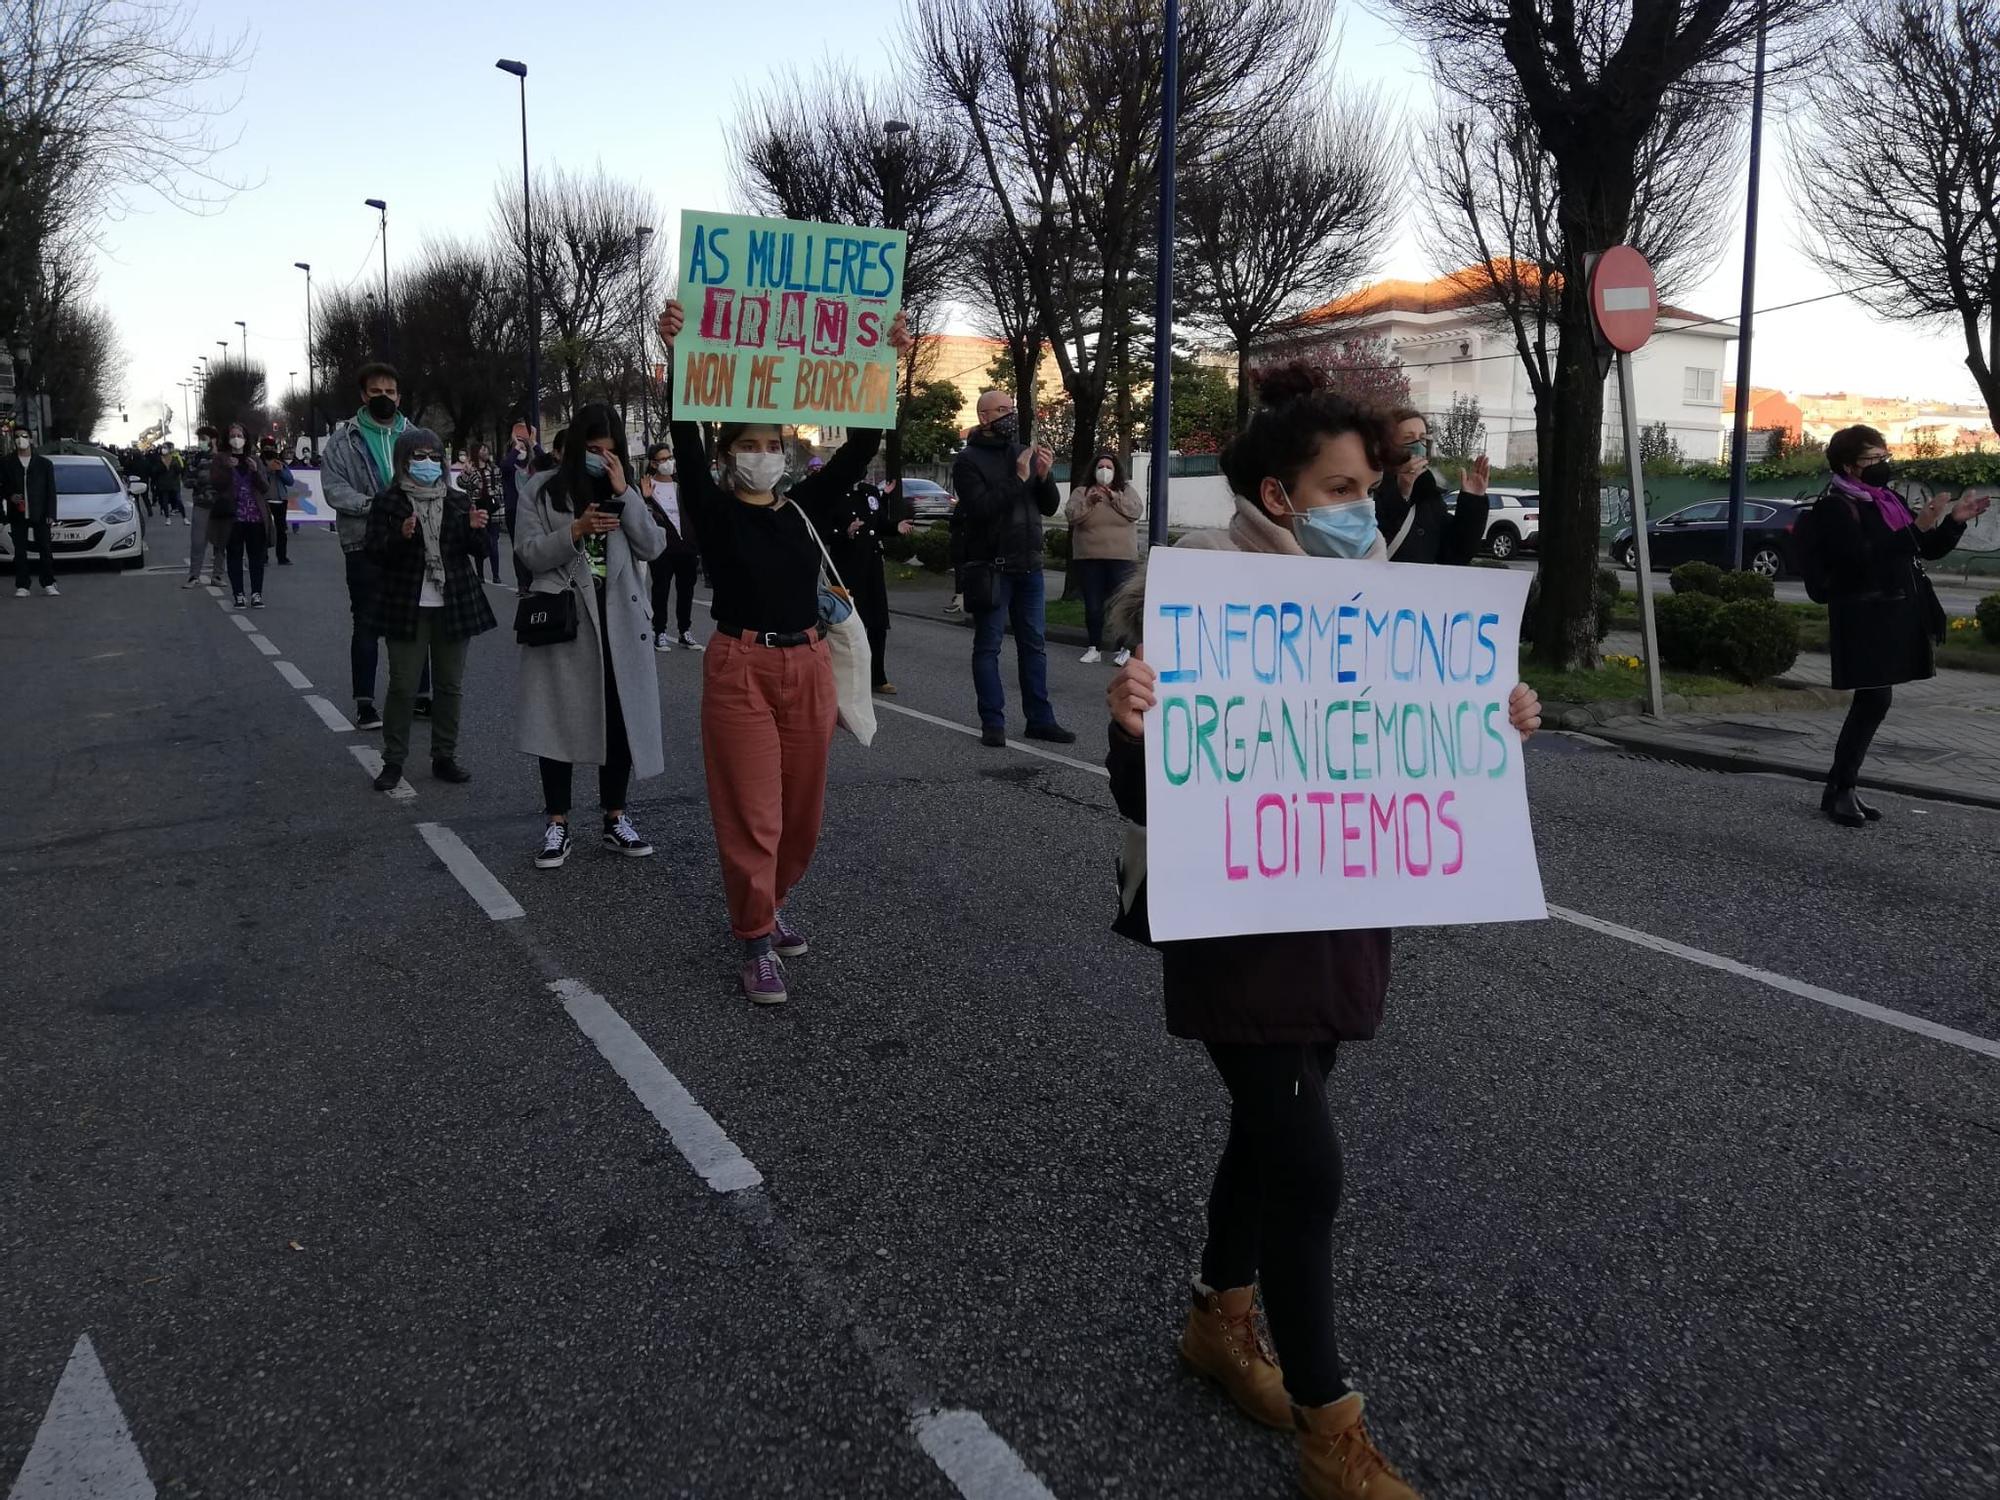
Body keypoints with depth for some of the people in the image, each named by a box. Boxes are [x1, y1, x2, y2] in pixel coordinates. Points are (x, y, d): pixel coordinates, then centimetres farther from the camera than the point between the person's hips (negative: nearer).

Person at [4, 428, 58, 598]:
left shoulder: (44, 464, 5)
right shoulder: (7, 464, 6)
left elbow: (51, 490, 3)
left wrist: (50, 514, -4)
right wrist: (10, 496, -11)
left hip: (40, 514, -1)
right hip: (17, 515, 1)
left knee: (46, 550, -1)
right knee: (20, 551, 2)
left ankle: (48, 584, 6)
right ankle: (22, 586, 5)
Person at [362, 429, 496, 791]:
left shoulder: (456, 501, 10)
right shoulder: (388, 502, 0)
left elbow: (478, 551, 11)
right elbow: (372, 549, -7)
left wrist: (475, 529, -11)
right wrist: (400, 536, -25)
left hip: (453, 606, 4)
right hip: (407, 607, -4)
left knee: (450, 685, 8)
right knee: (403, 686, -3)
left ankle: (444, 757, 18)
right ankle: (393, 761, 7)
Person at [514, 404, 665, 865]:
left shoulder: (625, 493, 12)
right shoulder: (540, 492, 4)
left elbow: (652, 546, -1)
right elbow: (529, 553, -5)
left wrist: (624, 491, -8)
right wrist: (576, 530, -18)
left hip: (620, 623, 3)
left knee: (621, 720, 6)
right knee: (559, 721, 2)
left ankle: (615, 819, 19)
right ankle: (557, 824, 11)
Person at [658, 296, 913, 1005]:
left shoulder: (805, 508, 9)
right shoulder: (714, 512, -1)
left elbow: (860, 446, 3)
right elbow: (685, 439, -14)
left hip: (809, 665, 4)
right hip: (741, 668, -4)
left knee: (802, 805, 12)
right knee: (750, 811, -3)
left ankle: (771, 904, 34)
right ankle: (757, 942, 6)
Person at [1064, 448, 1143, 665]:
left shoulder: (1127, 491, 11)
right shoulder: (1081, 492, 10)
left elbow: (1136, 510, -5)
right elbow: (1071, 514, -4)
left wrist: (1113, 497, -15)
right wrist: (1088, 501, -18)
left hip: (1121, 558, -1)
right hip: (1088, 558, 1)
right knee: (1093, 604, 4)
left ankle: (1125, 648, 3)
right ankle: (1095, 648, 13)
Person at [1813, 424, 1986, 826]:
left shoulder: (1887, 501, 17)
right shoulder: (1833, 506, -9)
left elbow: (1929, 549, 22)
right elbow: (1862, 558, -22)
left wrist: (1954, 521, 5)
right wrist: (1917, 527, -25)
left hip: (1895, 618, 8)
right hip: (1863, 620, -8)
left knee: (1872, 703, 7)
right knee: (1874, 702, -10)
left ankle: (1842, 787, 13)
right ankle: (1839, 789, -1)